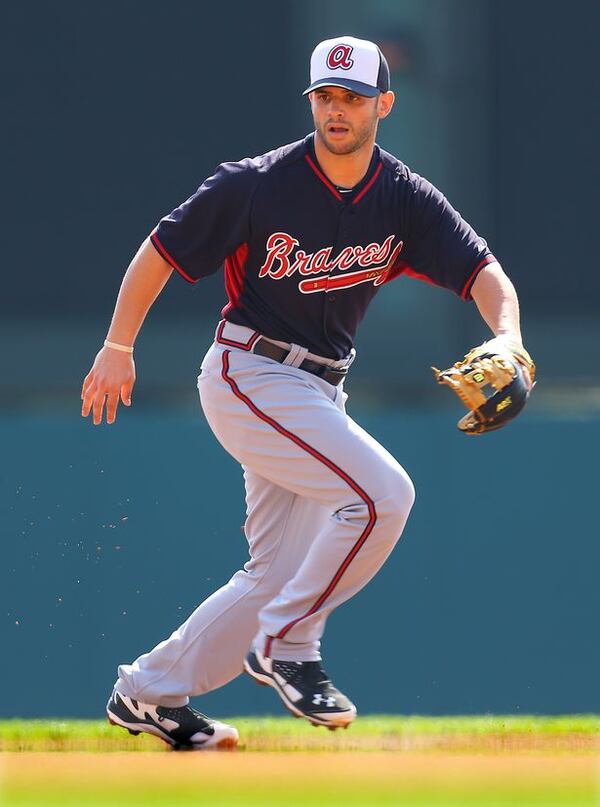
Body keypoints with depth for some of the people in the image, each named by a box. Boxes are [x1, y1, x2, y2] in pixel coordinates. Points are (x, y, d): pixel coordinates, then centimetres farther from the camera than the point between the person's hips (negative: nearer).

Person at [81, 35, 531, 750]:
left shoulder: (406, 201, -1)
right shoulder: (257, 185, -12)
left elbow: (483, 273, -10)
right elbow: (161, 251, -4)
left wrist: (507, 339, -30)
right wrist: (118, 348, -7)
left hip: (318, 394, 6)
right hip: (249, 376, -6)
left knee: (282, 575, 7)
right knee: (382, 493, -23)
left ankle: (149, 690, 19)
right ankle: (286, 646, -9)